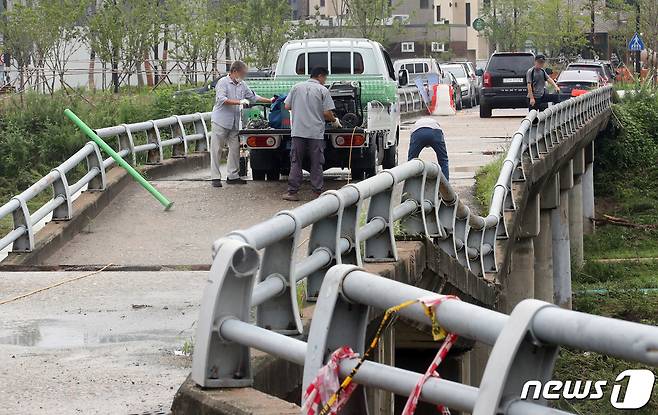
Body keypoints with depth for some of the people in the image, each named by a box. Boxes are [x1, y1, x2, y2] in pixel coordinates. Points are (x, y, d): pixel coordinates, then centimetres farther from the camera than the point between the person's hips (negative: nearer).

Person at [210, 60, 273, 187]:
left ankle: (233, 176, 12)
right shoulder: (223, 82, -7)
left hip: (234, 123, 7)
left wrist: (269, 101, 20)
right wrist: (239, 102, -22)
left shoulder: (242, 85, 14)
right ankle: (215, 177, -2)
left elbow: (253, 97, 25)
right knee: (216, 150, -4)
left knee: (235, 149, 5)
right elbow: (222, 99, -19)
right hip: (221, 121, -7)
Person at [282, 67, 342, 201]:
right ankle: (318, 192, 7)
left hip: (298, 131, 2)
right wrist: (334, 121, 12)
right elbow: (327, 113, -7)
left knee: (295, 162, 6)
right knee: (316, 164, 5)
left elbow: (287, 106, 9)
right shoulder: (323, 90, -3)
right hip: (316, 132, -2)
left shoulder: (297, 87, 7)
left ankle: (292, 192, 4)